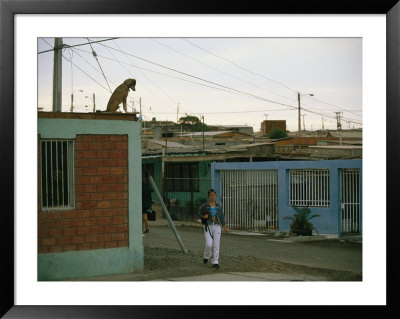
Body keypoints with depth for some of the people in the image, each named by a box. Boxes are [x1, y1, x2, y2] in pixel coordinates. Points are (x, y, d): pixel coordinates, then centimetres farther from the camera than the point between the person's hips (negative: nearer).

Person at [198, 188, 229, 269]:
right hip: (208, 227, -2)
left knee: (216, 245, -3)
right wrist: (204, 216, -13)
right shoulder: (204, 206, -2)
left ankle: (215, 263, 2)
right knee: (209, 244, -11)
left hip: (217, 227, 2)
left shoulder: (219, 206, 5)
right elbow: (199, 213, 10)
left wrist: (225, 227, 0)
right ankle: (207, 256, 21)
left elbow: (222, 217, 9)